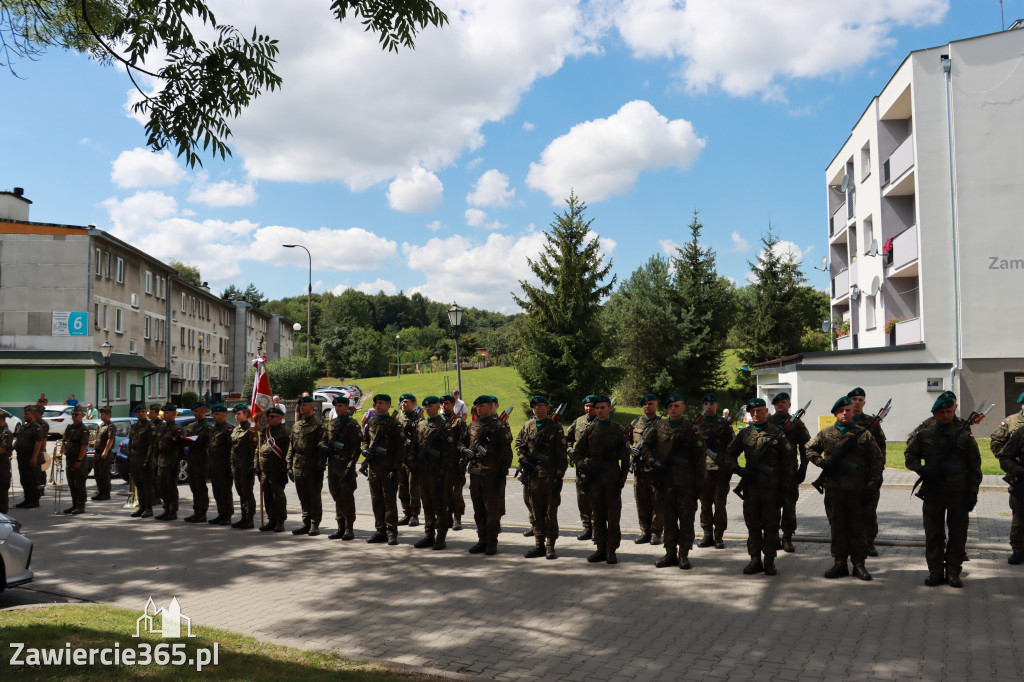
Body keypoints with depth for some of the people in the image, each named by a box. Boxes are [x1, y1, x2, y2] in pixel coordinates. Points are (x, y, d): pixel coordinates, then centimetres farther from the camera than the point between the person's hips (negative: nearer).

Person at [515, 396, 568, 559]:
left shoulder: (555, 428, -2)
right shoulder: (527, 426, 10)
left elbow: (562, 455, -4)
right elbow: (518, 444, 18)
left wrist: (559, 476, -10)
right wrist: (524, 459, -1)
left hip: (550, 476, -4)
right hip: (532, 475, 4)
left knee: (550, 513, 0)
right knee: (536, 513, 9)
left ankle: (550, 546, 6)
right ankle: (539, 545, 17)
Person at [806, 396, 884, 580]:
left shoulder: (864, 434, 1)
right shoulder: (825, 434, 7)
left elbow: (878, 461, 2)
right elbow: (809, 449, 18)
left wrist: (871, 486, -5)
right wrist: (822, 462, -2)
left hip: (858, 490, -2)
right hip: (834, 489, 2)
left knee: (859, 527, 4)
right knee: (837, 526, 8)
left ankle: (859, 565, 14)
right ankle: (839, 563, 17)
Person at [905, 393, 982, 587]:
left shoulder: (964, 436, 2)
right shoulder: (923, 435, 4)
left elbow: (975, 467, 4)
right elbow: (909, 455, 11)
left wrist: (973, 492, -2)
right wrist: (922, 470, -8)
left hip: (958, 493, -1)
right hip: (932, 493, 1)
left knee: (957, 535, 4)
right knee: (933, 534, 5)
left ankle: (953, 572, 15)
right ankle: (935, 571, 14)